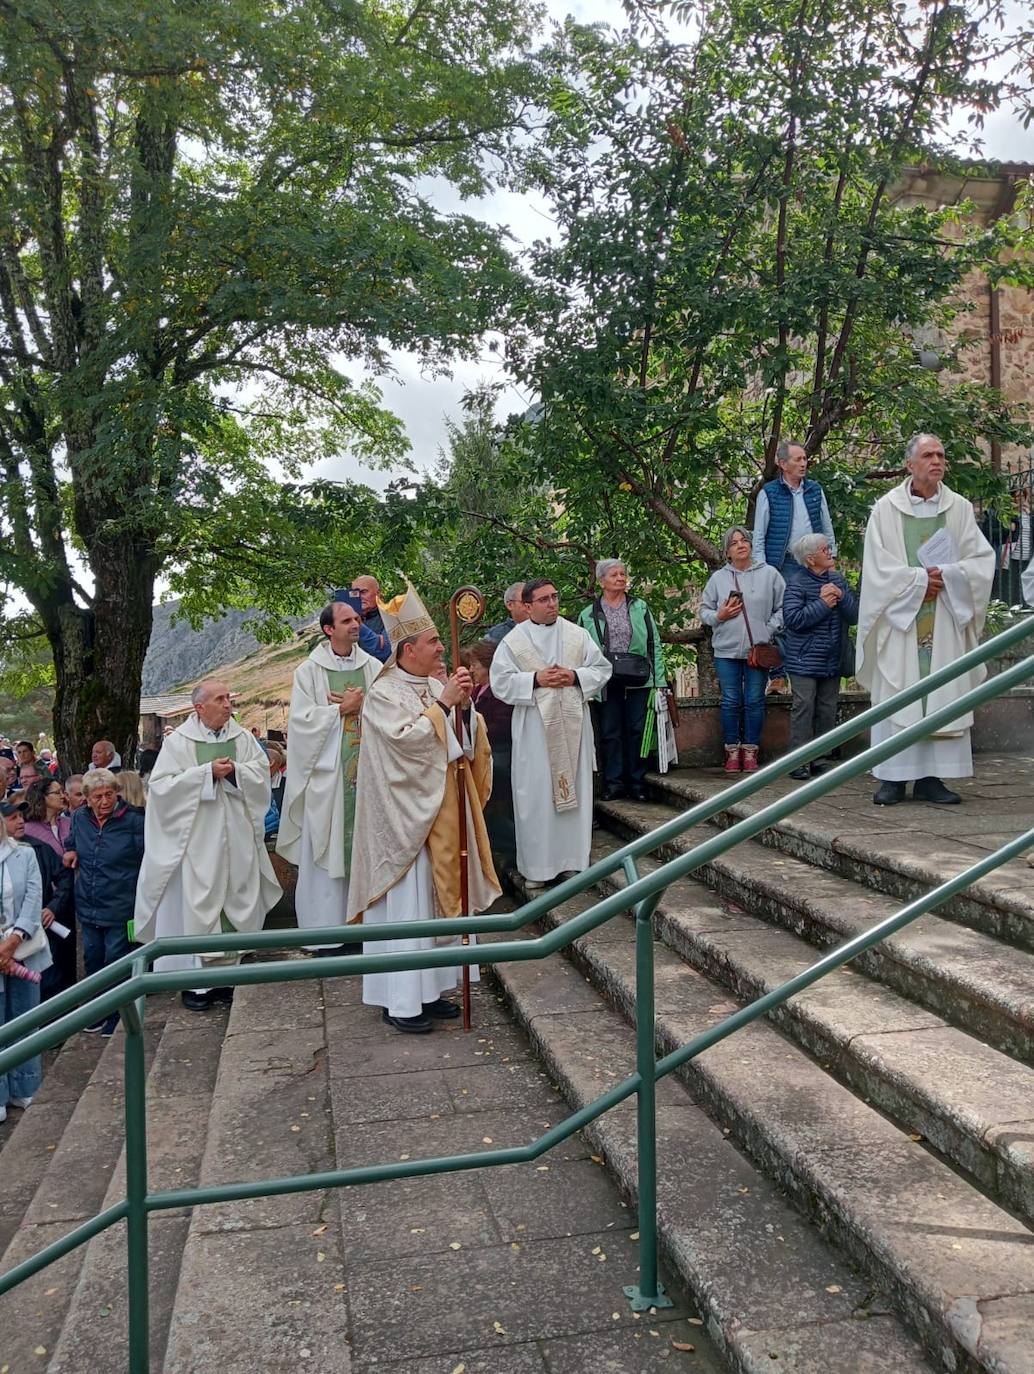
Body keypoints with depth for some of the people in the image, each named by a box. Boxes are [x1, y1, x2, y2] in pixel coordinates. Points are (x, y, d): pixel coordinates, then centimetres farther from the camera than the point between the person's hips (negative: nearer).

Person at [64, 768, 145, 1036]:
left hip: (120, 906, -6)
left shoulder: (133, 820, -17)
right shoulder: (80, 818, 1)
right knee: (93, 959, 18)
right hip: (88, 905, 6)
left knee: (116, 962, 5)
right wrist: (71, 853, 3)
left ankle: (117, 1018, 21)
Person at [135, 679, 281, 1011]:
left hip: (236, 839, 4)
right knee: (196, 905, -1)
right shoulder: (178, 741, -3)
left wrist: (234, 770, -13)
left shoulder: (242, 737, 7)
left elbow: (262, 770, 5)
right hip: (197, 840, -3)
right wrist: (208, 772, -15)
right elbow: (161, 784, -9)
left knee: (234, 903, 7)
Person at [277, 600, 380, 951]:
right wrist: (343, 708, -8)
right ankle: (327, 929, 7)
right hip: (328, 772, -2)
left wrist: (362, 704, -10)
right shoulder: (309, 671, 1)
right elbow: (301, 718, -6)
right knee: (327, 848, 0)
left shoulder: (373, 667, 9)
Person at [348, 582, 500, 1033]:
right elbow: (405, 737, -24)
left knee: (437, 896, 13)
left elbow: (468, 741, 8)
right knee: (405, 904, -2)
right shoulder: (383, 694, -11)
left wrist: (466, 706, -9)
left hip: (441, 814, 8)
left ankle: (428, 989, 24)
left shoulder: (437, 687, 9)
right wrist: (443, 704, -20)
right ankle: (400, 1001, 8)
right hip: (405, 815, -8)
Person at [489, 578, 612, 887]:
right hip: (534, 727, -2)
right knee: (536, 794, 0)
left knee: (574, 788, 6)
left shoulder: (578, 635, 7)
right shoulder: (514, 640, 0)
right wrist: (535, 679, -15)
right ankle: (537, 864, 8)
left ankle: (572, 858, 17)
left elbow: (602, 669, 7)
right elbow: (500, 680, -4)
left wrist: (575, 677, -10)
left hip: (573, 724, 2)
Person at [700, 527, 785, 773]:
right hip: (726, 650, 1)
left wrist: (769, 631, -6)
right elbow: (704, 610, 11)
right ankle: (732, 751, 14)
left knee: (755, 701, 4)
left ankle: (750, 751, 14)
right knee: (730, 702, 4)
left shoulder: (769, 574, 2)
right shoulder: (718, 578, 6)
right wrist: (719, 616, -7)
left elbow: (782, 608, 3)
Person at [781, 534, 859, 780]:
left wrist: (841, 597, -12)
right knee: (804, 707, -8)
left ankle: (818, 758, 15)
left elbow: (855, 616, 5)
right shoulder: (796, 585, -7)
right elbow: (793, 619, -18)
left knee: (827, 710, 7)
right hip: (804, 660, -6)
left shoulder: (839, 580, 10)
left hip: (832, 661, 6)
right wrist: (823, 604, -14)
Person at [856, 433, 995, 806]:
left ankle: (930, 777, 6)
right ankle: (893, 778, 2)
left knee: (942, 696, 0)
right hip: (900, 618, -2)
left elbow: (983, 558, 4)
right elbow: (879, 566, -4)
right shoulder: (886, 508, 2)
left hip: (944, 620, 2)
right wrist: (920, 579, -12)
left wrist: (946, 575, -11)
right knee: (896, 695, -3)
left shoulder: (959, 508, 8)